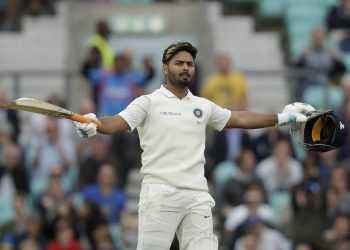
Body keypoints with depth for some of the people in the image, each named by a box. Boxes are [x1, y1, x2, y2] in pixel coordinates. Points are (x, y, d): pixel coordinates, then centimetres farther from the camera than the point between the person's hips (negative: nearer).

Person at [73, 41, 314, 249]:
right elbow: (119, 122, -12)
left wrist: (282, 118, 27)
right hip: (161, 193, -5)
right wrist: (94, 125, -33)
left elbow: (239, 119, 28)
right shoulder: (148, 102, 2)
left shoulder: (204, 106, 18)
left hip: (197, 197, 5)